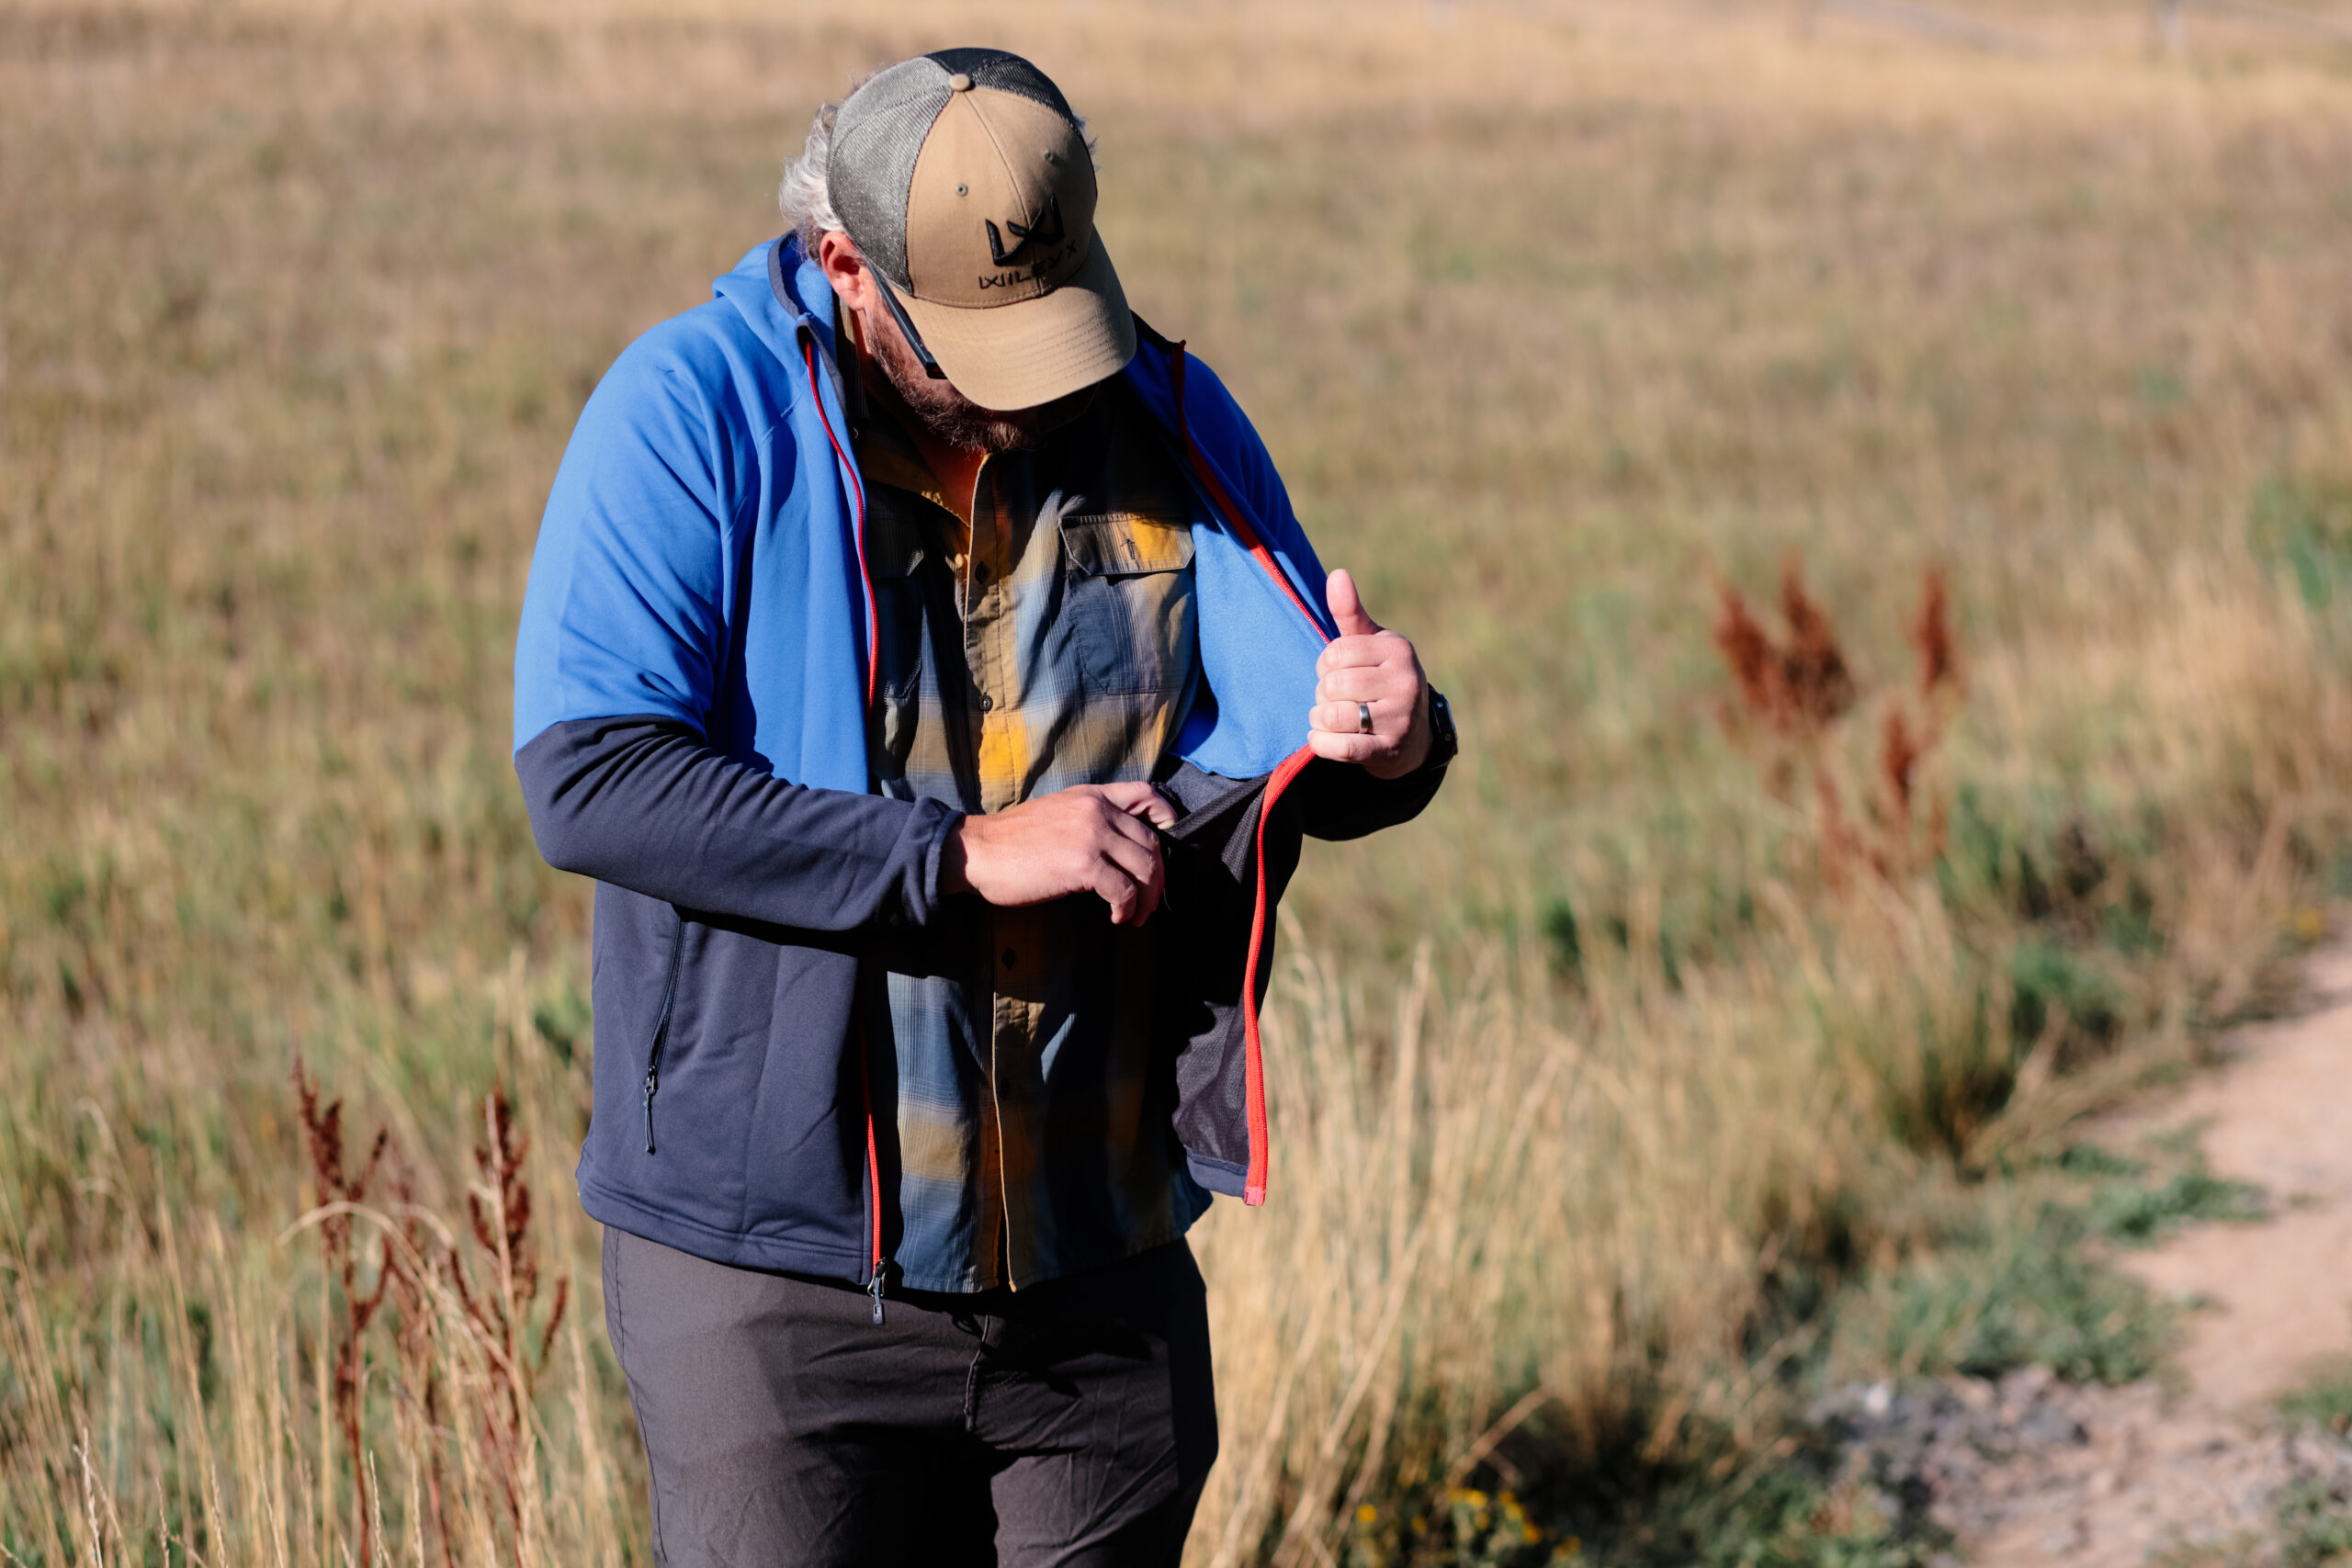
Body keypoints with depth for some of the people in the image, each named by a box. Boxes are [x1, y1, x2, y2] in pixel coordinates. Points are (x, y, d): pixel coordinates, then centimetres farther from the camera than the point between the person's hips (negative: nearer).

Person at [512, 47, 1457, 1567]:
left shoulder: (1170, 420, 5)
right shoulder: (694, 409, -9)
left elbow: (1281, 731, 3)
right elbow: (586, 773, -19)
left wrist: (1380, 739, -23)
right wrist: (962, 855, -23)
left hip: (1104, 1275, 4)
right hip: (777, 1278, -4)